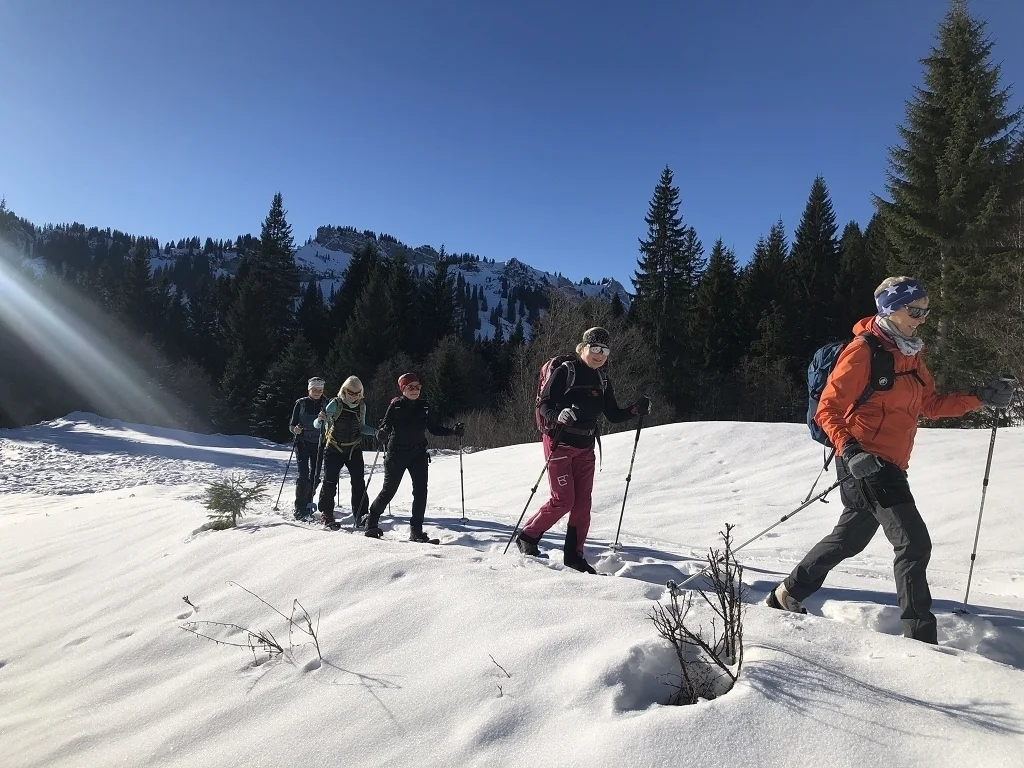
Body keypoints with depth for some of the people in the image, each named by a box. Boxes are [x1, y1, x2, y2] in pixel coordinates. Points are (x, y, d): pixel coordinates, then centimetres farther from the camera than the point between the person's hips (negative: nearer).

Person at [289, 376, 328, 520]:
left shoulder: (326, 404, 3)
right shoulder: (301, 403, -2)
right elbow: (291, 425, 0)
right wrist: (295, 429, -22)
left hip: (318, 444, 3)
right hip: (303, 443, -3)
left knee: (315, 475, 5)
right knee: (303, 475, -11)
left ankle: (308, 506, 20)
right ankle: (300, 510, -7)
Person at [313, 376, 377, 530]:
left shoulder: (361, 406, 1)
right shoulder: (335, 404, -11)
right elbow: (317, 425, -11)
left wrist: (375, 432, -3)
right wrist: (320, 420, -34)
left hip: (354, 449, 3)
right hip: (334, 449, -3)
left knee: (358, 482, -4)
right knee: (330, 482, 1)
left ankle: (361, 515, 2)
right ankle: (327, 514, 16)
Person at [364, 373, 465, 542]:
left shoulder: (424, 407, 8)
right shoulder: (396, 406, -4)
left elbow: (433, 428, 14)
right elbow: (384, 425, -7)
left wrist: (453, 431, 2)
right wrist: (382, 434, -30)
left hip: (419, 454, 4)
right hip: (397, 453, -4)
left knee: (421, 491, -5)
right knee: (389, 490, 2)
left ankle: (416, 531, 3)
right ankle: (371, 523, 24)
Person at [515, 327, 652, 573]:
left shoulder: (602, 381, 10)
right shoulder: (564, 372, -10)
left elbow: (613, 415, 12)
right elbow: (544, 405, -14)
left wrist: (636, 410, -5)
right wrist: (559, 416, -34)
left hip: (585, 447, 6)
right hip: (559, 442, -6)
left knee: (583, 502, 5)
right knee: (563, 500, -8)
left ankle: (573, 554, 15)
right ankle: (527, 537, 11)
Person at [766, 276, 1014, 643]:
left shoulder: (911, 354, 14)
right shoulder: (862, 351, -13)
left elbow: (931, 405, 18)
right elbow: (827, 410, -15)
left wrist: (981, 397, 7)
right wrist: (849, 450, -28)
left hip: (890, 466, 10)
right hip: (865, 461, -10)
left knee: (850, 537, 19)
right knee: (914, 543, -11)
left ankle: (788, 594, 32)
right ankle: (920, 634, -2)